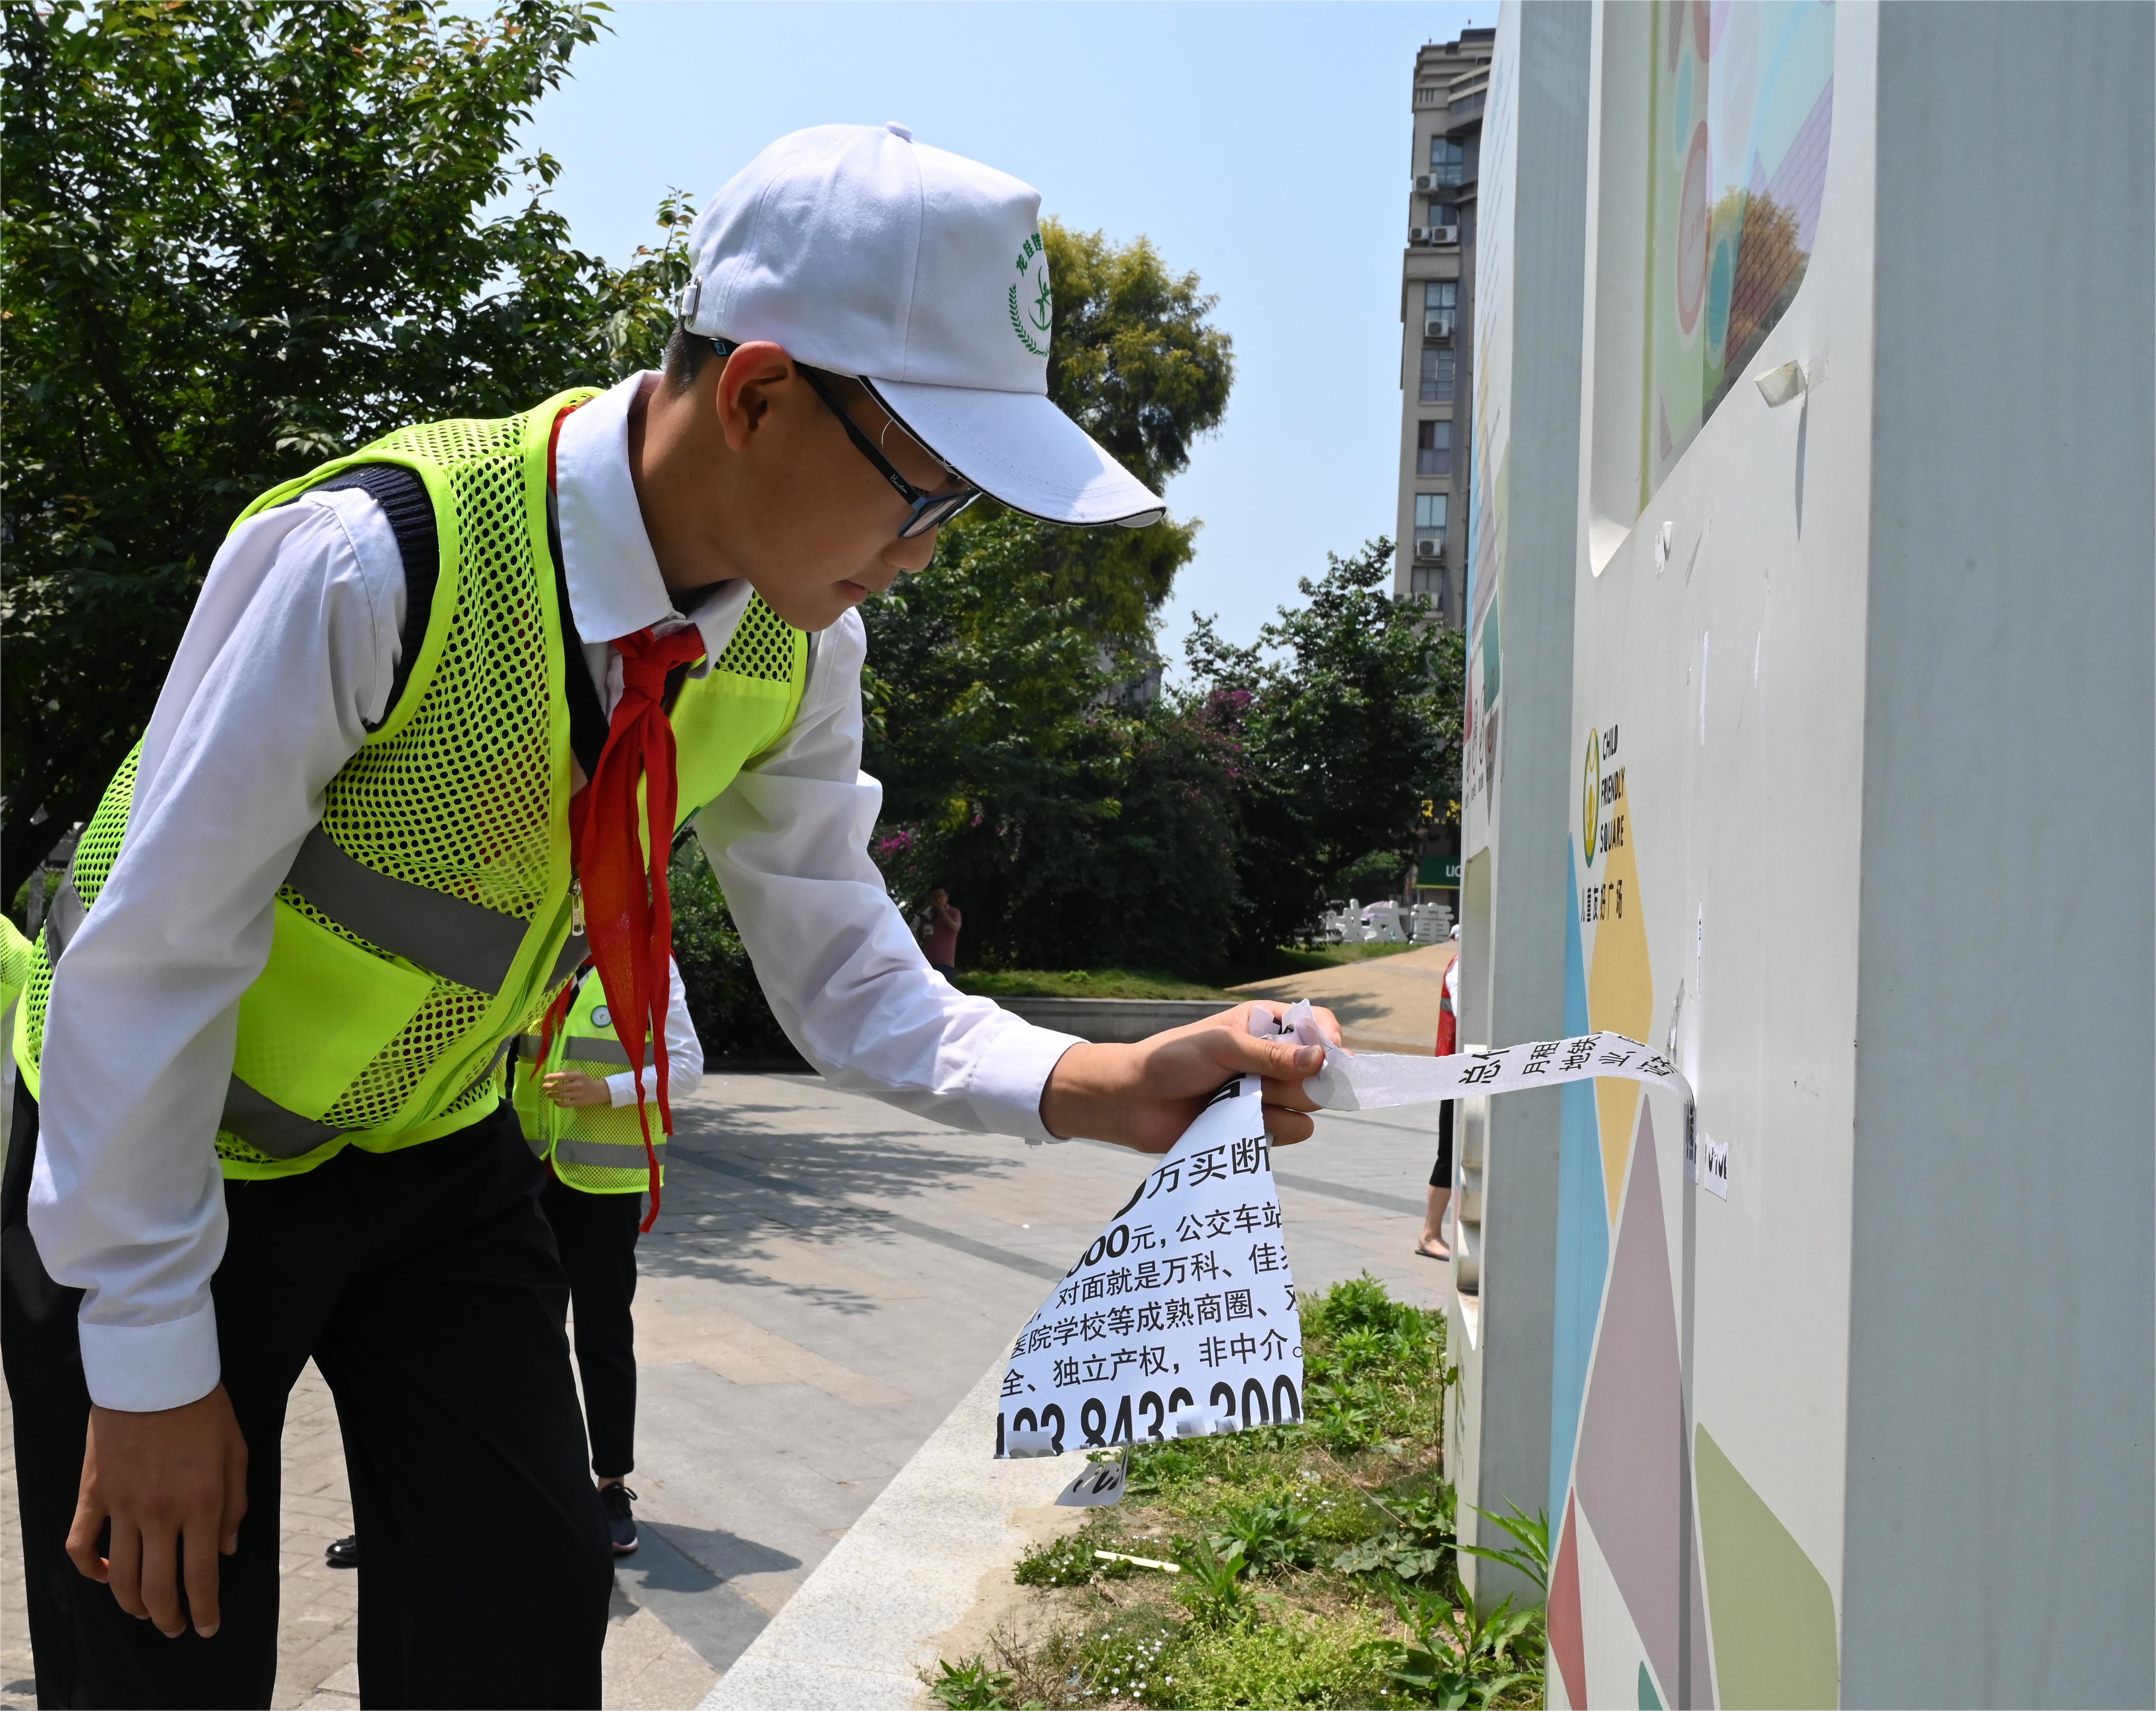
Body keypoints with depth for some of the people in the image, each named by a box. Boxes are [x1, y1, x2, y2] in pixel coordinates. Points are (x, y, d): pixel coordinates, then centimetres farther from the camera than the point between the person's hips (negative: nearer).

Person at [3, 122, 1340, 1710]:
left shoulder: (796, 647, -14)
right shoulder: (370, 562, -33)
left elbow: (847, 982, -6)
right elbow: (147, 959, -24)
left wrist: (1088, 1085, -26)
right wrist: (151, 1365, -16)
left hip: (439, 1149, 5)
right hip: (163, 1159, -4)